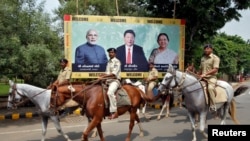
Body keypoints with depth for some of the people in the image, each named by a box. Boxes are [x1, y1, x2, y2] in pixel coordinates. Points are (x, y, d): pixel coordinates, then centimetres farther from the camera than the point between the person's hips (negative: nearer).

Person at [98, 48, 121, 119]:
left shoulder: (117, 61, -6)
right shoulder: (109, 62, 18)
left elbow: (114, 74, -18)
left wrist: (103, 77, -23)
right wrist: (101, 76, 2)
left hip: (115, 80, -9)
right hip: (108, 81, 9)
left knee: (110, 92, -34)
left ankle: (114, 112, -29)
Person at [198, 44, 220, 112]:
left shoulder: (215, 58, -4)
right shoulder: (203, 58, 17)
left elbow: (215, 69, -15)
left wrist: (205, 74, -23)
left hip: (211, 77, -7)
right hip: (202, 78, 7)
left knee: (210, 88, -34)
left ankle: (213, 106, -29)